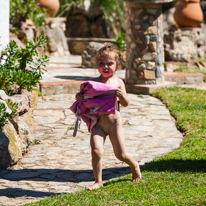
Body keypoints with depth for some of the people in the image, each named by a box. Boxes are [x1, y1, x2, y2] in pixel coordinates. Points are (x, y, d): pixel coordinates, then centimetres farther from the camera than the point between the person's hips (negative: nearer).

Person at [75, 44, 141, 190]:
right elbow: (84, 94, 8)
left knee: (121, 154, 5)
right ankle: (98, 181, 1)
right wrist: (79, 96, -16)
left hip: (114, 122, 0)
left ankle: (135, 166, 38)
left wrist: (121, 95, -16)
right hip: (97, 123, 0)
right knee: (96, 151, -16)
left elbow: (125, 104, 5)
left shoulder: (118, 82, 2)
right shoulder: (93, 82, 1)